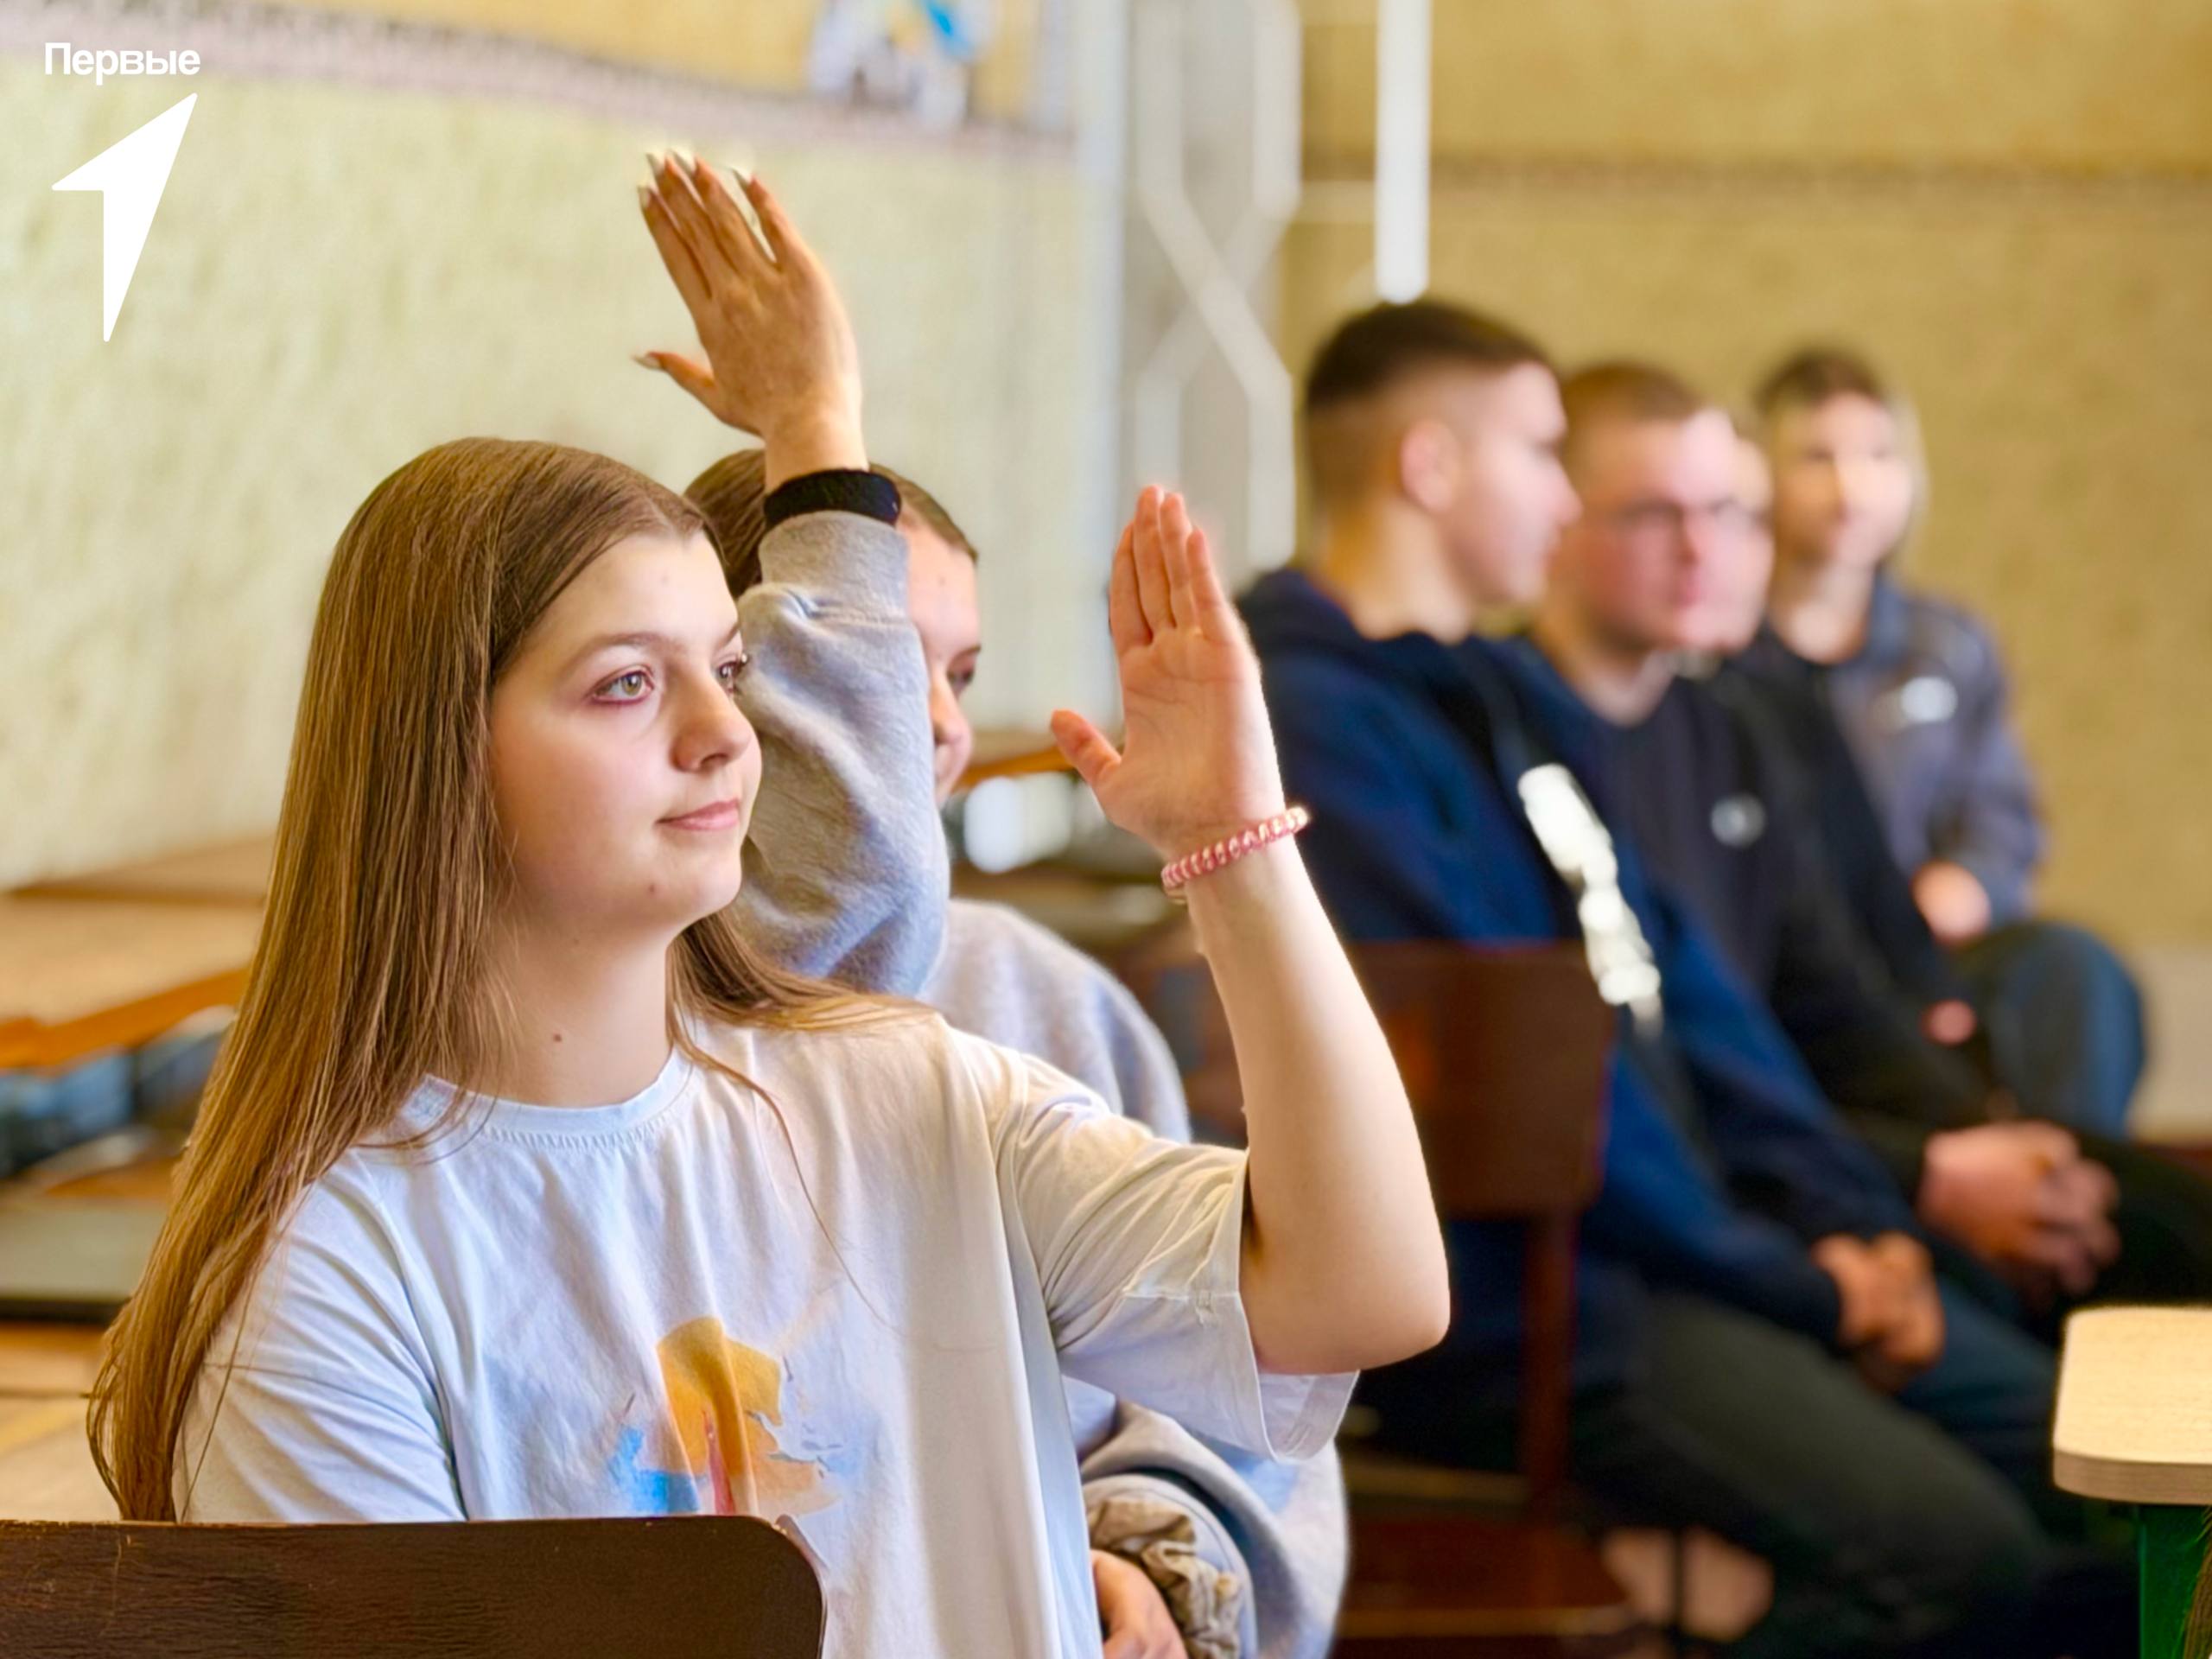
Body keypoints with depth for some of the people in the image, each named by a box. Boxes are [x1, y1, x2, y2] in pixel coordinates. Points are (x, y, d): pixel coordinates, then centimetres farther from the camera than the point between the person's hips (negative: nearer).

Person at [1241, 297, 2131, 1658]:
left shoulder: (1492, 693, 20)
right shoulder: (1311, 725, -14)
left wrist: (1852, 1220, 5)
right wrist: (1783, 1278, -12)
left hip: (1707, 1232, 10)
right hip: (1521, 1299, -10)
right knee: (1952, 1548, -25)